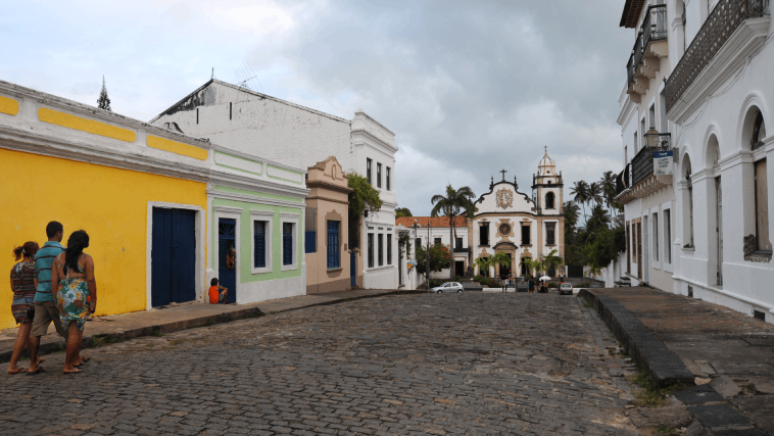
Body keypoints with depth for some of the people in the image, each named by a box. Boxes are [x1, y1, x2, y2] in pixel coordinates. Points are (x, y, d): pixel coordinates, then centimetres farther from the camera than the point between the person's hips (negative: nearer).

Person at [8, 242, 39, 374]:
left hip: (16, 303, 8)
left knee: (28, 332, 20)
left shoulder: (15, 268, 10)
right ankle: (12, 366, -3)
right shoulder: (33, 267, -12)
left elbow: (13, 288, 15)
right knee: (23, 335, -4)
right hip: (29, 302, -8)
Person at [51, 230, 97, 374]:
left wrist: (57, 299, 12)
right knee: (75, 331, 1)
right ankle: (68, 366, 4)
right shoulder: (86, 259, -5)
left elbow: (54, 281, 6)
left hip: (63, 295, 6)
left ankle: (76, 358, 34)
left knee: (75, 329, 22)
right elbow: (91, 280, -10)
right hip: (80, 296, -5)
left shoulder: (59, 258, 10)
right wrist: (94, 301, -4)